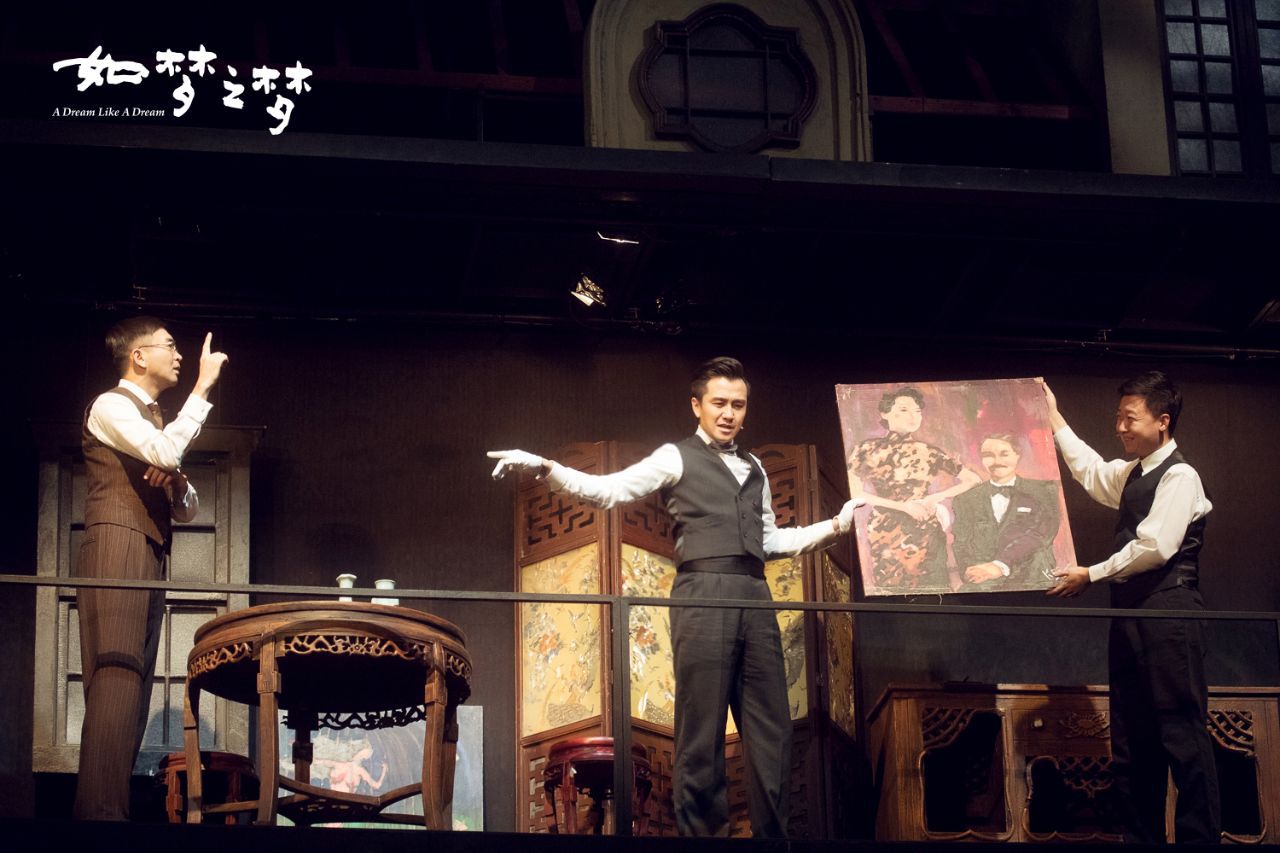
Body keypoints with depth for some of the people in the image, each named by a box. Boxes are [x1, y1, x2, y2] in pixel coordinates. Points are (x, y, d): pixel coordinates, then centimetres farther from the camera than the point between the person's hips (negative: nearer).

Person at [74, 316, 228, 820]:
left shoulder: (154, 421, 27)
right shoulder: (111, 406, 0)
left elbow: (187, 511, 27)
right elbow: (165, 451, -20)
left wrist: (177, 483, 3)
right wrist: (203, 386, -13)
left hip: (149, 563, 9)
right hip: (116, 552, -9)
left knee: (135, 690, 1)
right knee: (116, 682, -20)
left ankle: (97, 811, -2)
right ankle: (102, 813, -28)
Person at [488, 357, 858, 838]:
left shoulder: (754, 470, 24)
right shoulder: (676, 459, 7)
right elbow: (607, 491, -3)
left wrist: (835, 527, 23)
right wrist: (545, 469, -17)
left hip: (754, 598, 6)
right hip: (702, 594, -5)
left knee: (770, 730, 3)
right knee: (702, 732, -7)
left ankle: (771, 838, 8)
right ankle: (700, 834, -3)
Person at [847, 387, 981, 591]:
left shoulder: (929, 452, 7)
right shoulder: (868, 450, 4)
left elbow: (973, 480, 7)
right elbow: (853, 493, -6)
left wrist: (934, 498, -6)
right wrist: (903, 506, -11)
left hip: (925, 535, 1)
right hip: (884, 534, 0)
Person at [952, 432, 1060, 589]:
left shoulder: (1044, 491, 10)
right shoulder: (965, 500, 17)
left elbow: (1040, 534, -3)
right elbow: (961, 546, 9)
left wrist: (1000, 566, -17)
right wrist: (977, 573, -14)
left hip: (1032, 581, 0)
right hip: (982, 586, 0)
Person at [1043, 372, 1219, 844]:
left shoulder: (1179, 476, -10)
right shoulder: (1131, 473, 17)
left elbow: (1154, 548, -18)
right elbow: (1089, 471, 36)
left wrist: (1092, 575, -10)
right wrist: (1054, 418, 37)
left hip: (1168, 612, -9)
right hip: (1131, 611, 9)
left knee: (1182, 733, -10)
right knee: (1131, 738, 10)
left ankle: (1200, 837, -8)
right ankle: (1141, 836, 14)